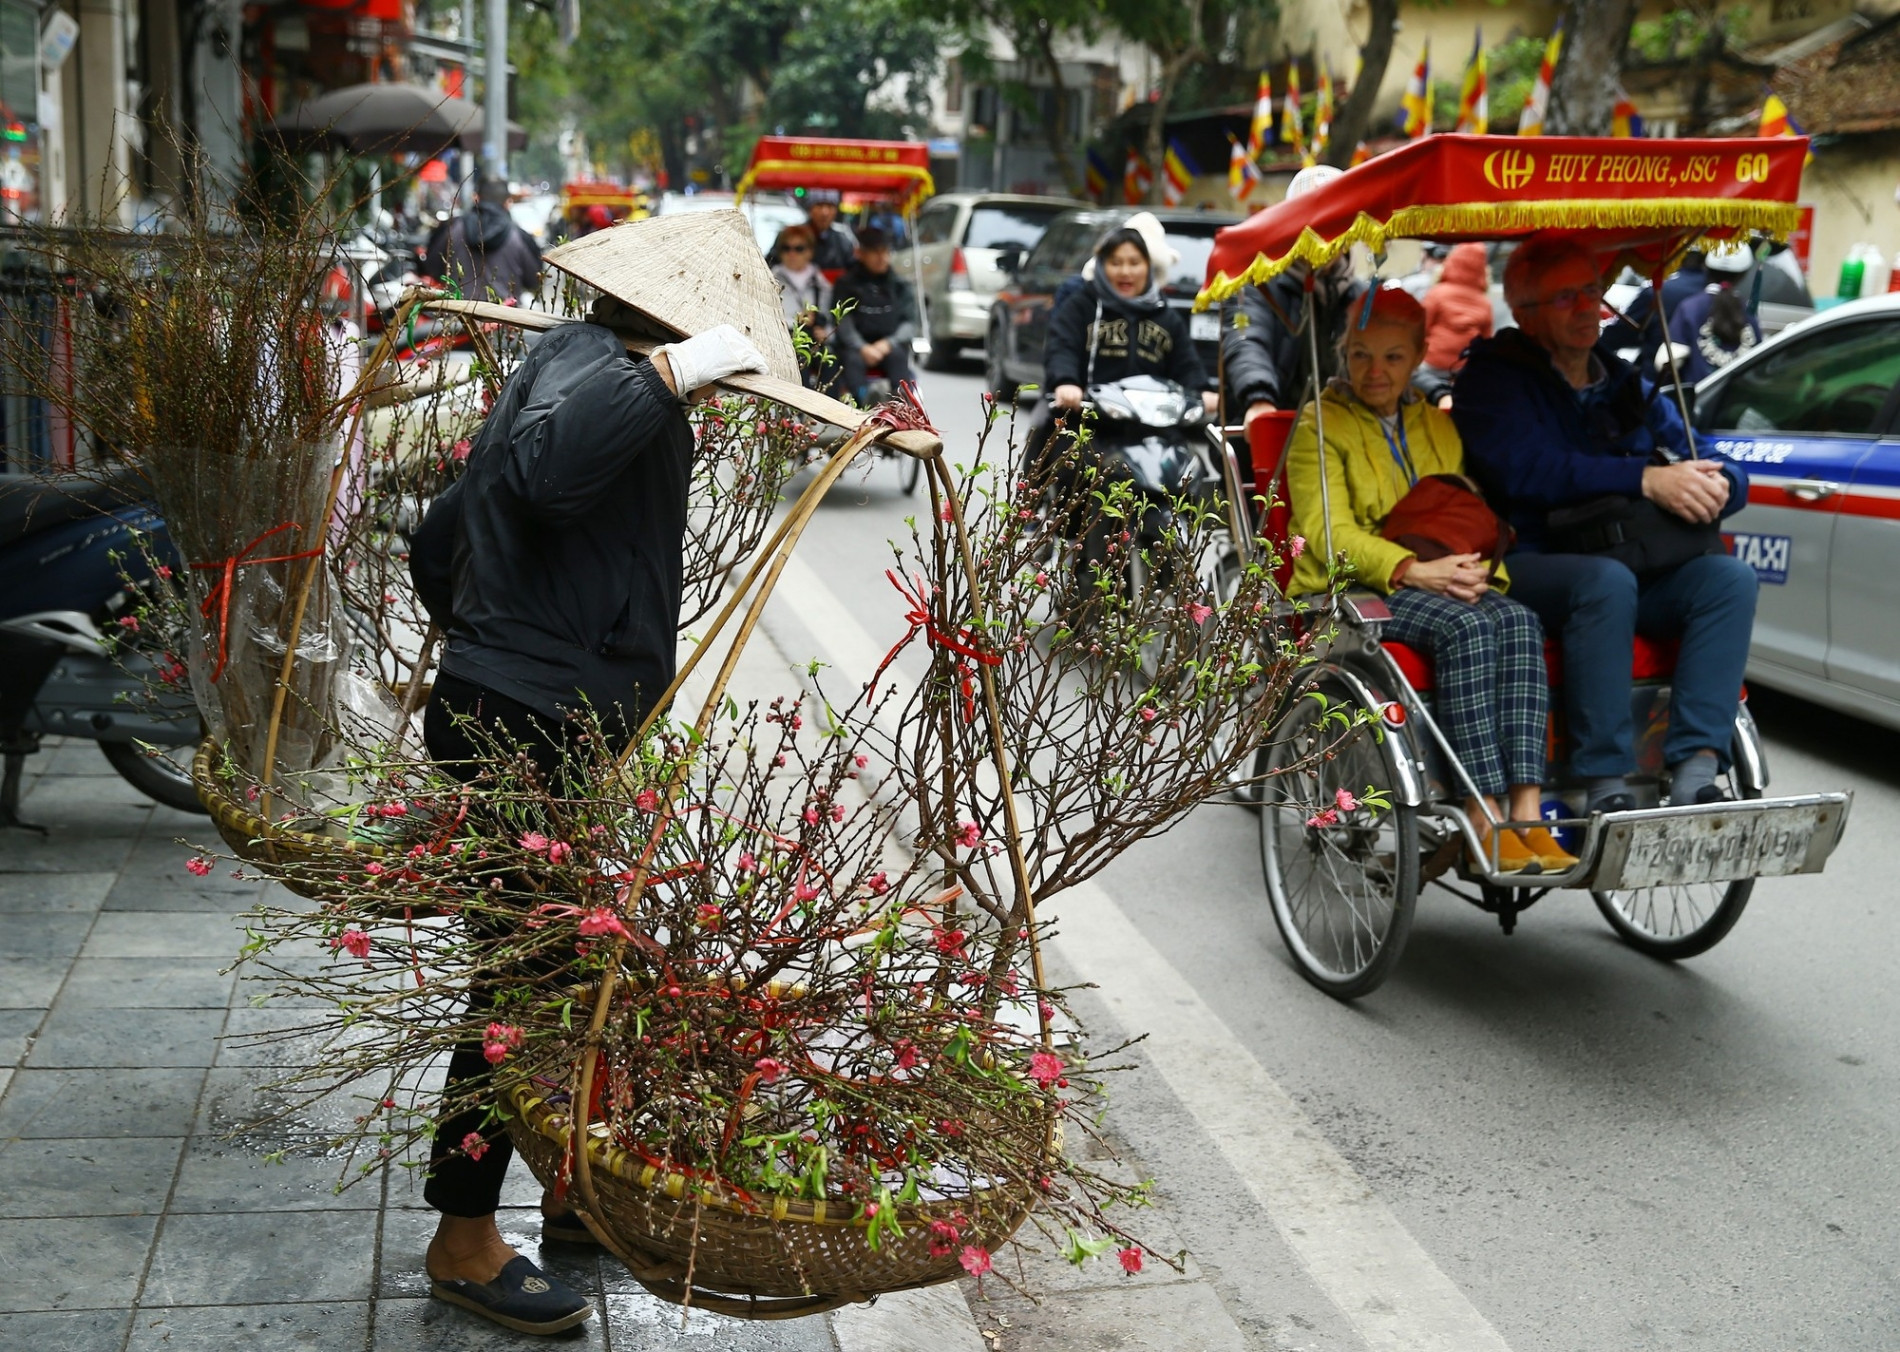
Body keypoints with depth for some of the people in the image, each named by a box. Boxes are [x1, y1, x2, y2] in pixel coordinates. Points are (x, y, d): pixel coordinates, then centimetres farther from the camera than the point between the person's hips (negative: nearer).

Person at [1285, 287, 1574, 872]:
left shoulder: (1438, 426, 24)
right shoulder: (1318, 427, 5)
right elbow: (1328, 532, -8)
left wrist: (1480, 572, -4)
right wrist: (1413, 569, -22)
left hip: (1443, 585, 5)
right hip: (1351, 589, -5)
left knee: (1518, 621, -28)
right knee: (1466, 629, -34)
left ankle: (1526, 813, -38)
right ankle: (1484, 820, -38)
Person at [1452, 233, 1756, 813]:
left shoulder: (1630, 389, 22)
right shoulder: (1492, 382, 5)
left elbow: (1724, 476, 15)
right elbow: (1528, 470, -16)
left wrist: (1715, 487, -11)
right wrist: (1645, 480, -24)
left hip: (1638, 570, 6)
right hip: (1530, 564, -5)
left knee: (1730, 576, -19)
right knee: (1606, 579, -35)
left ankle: (1696, 768, -28)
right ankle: (1605, 783, -31)